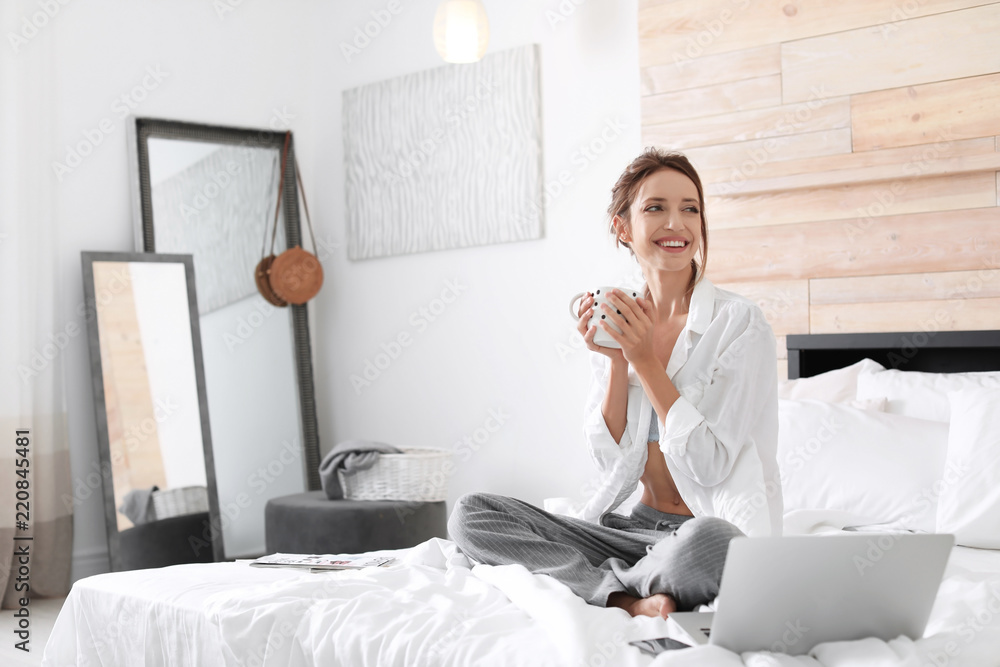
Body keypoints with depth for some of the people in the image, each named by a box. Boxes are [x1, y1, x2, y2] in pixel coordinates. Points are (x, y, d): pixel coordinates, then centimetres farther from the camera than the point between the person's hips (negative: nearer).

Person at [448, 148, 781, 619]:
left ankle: (611, 583, -11)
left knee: (704, 543, -42)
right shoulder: (612, 324, 6)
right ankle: (631, 600, -19)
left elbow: (709, 465, -15)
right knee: (470, 515, -11)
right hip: (632, 523, 5)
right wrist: (615, 361, -10)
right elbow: (610, 459, 2)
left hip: (719, 524, -5)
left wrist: (645, 360, -16)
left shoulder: (739, 322, -9)